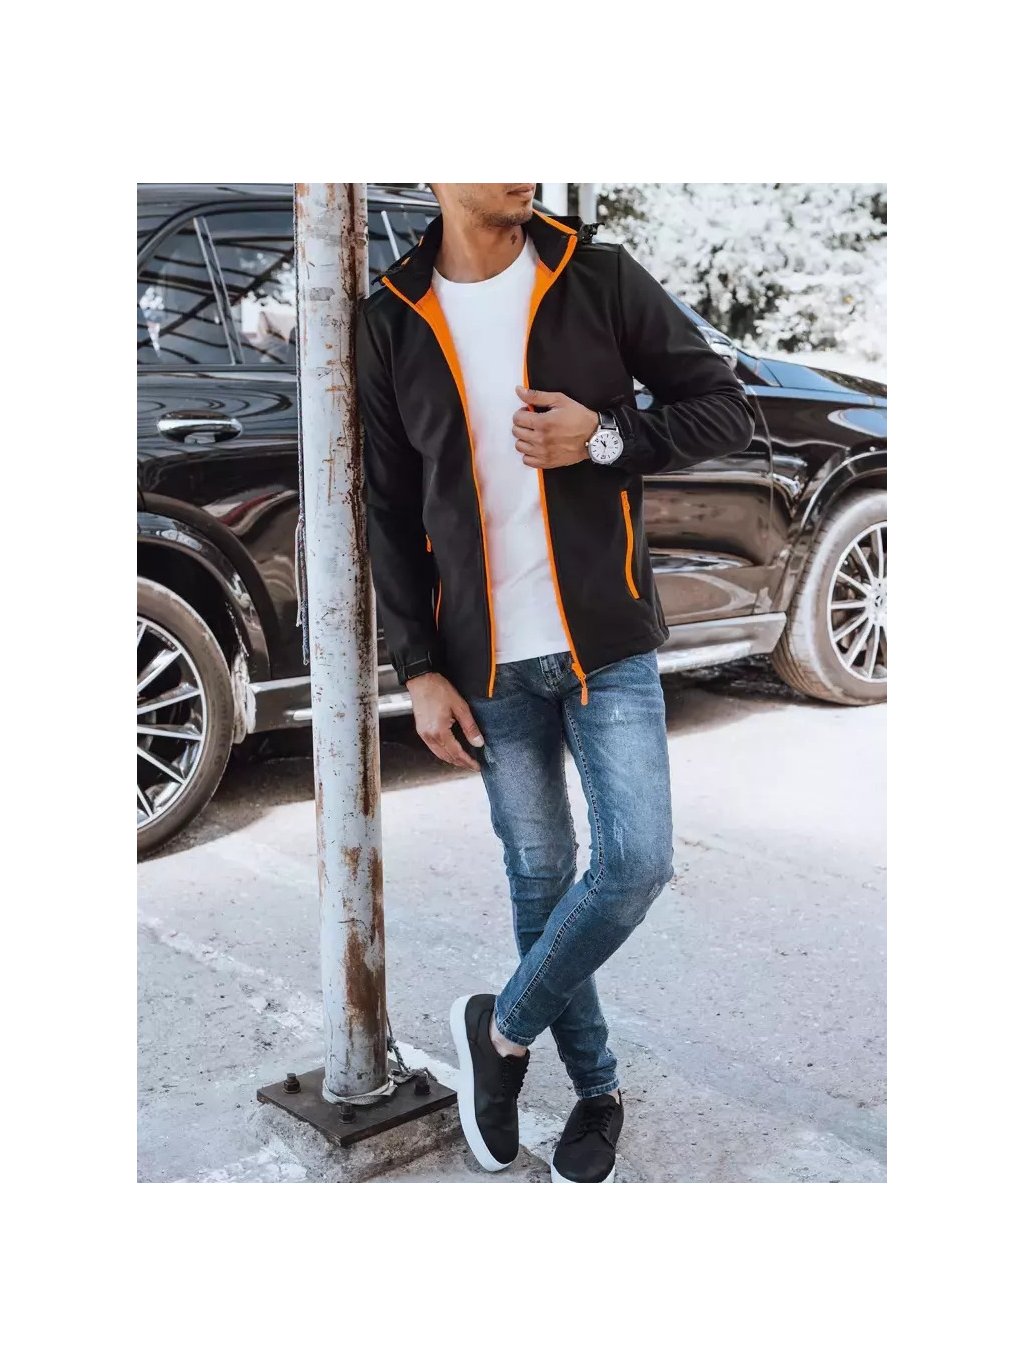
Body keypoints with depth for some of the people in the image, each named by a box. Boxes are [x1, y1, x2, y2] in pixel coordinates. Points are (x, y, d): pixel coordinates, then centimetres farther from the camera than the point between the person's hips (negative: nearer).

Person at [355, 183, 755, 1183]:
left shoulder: (600, 280, -2)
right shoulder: (391, 323, 1)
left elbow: (727, 411, 1)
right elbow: (389, 513, 4)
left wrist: (606, 441, -17)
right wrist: (420, 670, -2)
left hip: (608, 645, 0)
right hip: (491, 665, 1)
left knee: (636, 861, -9)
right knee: (540, 877, 8)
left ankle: (501, 1029, 17)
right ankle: (596, 1090, 29)